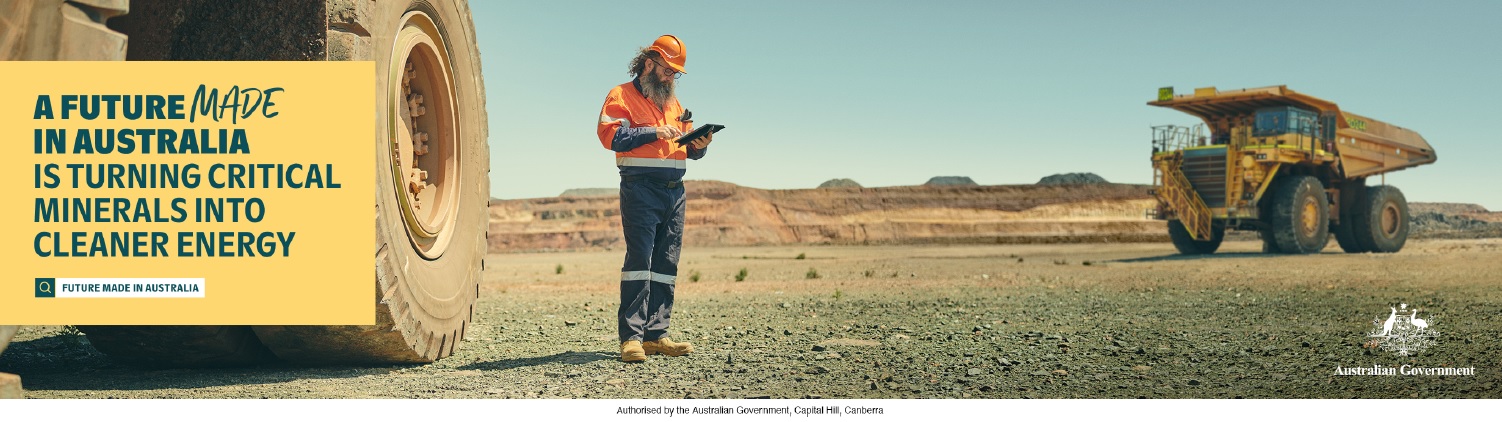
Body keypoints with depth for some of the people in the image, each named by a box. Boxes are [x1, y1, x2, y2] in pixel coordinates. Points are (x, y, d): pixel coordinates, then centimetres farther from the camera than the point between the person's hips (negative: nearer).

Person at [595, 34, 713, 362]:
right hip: (641, 188, -7)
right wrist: (653, 132, -17)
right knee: (639, 258, -14)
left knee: (666, 264, 4)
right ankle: (631, 336, -16)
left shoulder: (673, 103, 24)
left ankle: (655, 334, 6)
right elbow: (609, 133, -14)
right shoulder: (622, 96, 2)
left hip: (674, 191, 7)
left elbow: (687, 146, 24)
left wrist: (699, 145, 1)